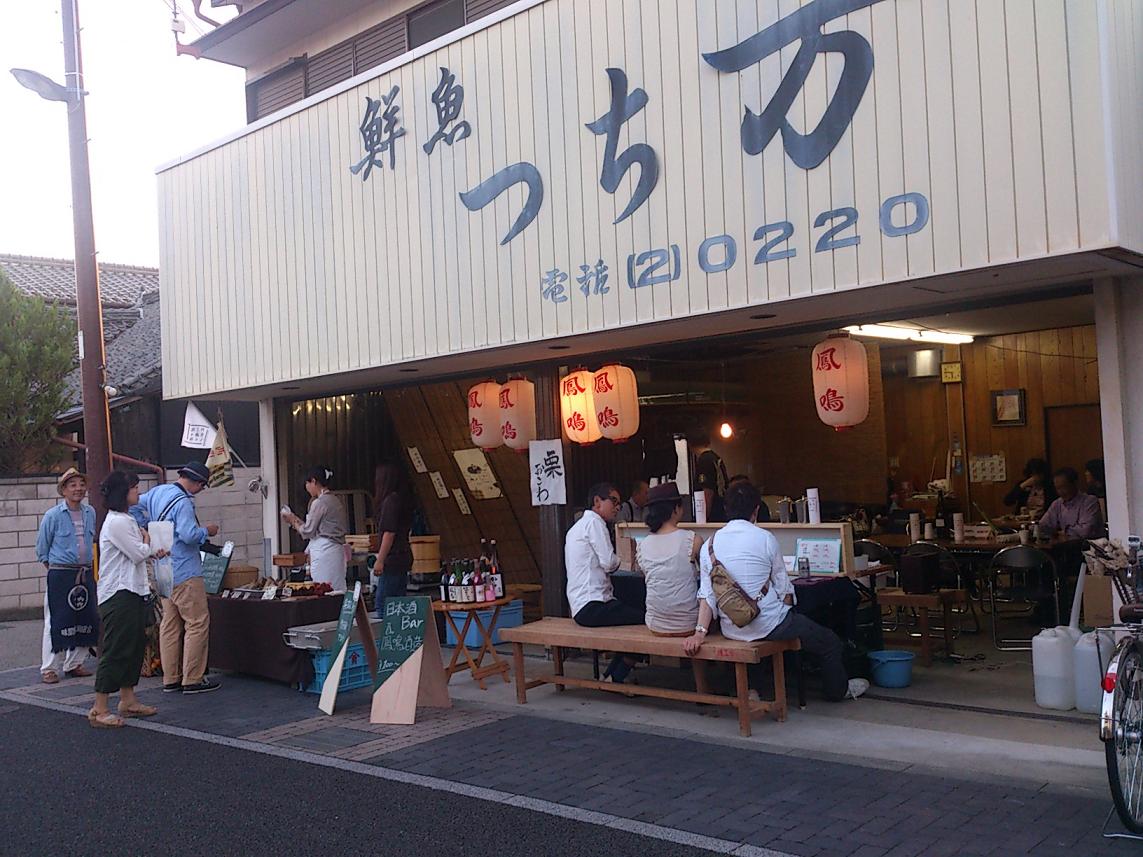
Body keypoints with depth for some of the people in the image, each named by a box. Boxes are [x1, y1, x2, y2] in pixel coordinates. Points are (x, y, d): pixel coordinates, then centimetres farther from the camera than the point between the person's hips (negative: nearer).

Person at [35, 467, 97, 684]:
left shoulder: (90, 513, 6)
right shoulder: (53, 515, -7)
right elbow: (41, 548, 2)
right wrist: (54, 569, 3)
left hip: (86, 574, 5)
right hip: (60, 576, -5)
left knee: (86, 620, 7)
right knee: (56, 622, -3)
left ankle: (74, 664, 21)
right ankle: (49, 668, 7)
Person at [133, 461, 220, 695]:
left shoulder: (157, 492, 9)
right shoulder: (182, 502, -19)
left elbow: (134, 506, 20)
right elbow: (189, 535, -26)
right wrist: (207, 531, -8)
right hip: (184, 572, -9)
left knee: (170, 624, 12)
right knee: (198, 623, -3)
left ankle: (171, 679, 17)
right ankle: (193, 679, -1)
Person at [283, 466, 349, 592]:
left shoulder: (319, 503, -11)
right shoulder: (336, 500, 14)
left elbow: (307, 532, -7)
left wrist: (293, 521, 9)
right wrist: (298, 520, 21)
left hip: (324, 551, -9)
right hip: (337, 549, 9)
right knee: (337, 591, 6)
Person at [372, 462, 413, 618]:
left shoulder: (391, 500, -14)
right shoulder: (402, 498, 15)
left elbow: (389, 532, -18)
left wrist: (380, 560, -16)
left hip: (393, 558, -10)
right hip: (403, 557, 10)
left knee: (381, 604, -8)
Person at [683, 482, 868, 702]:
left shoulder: (709, 544, 1)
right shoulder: (766, 539, -9)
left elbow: (707, 595, -4)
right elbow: (784, 590, -3)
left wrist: (700, 632, -5)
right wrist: (786, 615, 13)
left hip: (731, 630, 6)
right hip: (768, 625, -6)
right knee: (831, 643, 18)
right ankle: (838, 690, 39)